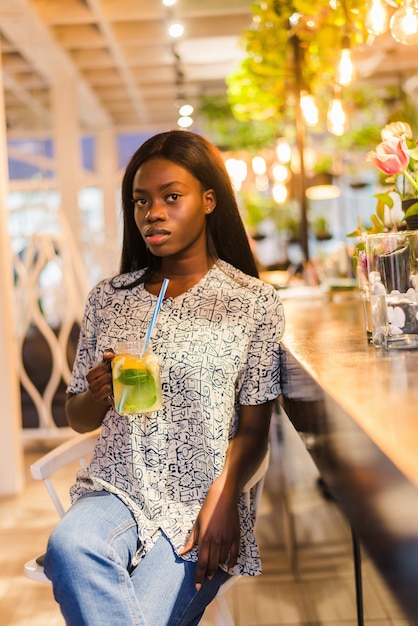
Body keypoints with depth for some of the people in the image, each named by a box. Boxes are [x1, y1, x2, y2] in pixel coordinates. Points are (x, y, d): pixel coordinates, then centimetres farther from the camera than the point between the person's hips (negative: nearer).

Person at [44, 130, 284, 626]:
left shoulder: (254, 302, 1)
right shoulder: (109, 298, 9)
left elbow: (253, 428, -1)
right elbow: (78, 419, 14)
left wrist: (222, 501, -18)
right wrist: (97, 391, -9)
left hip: (200, 506, -2)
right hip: (118, 489, 2)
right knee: (68, 547, -32)